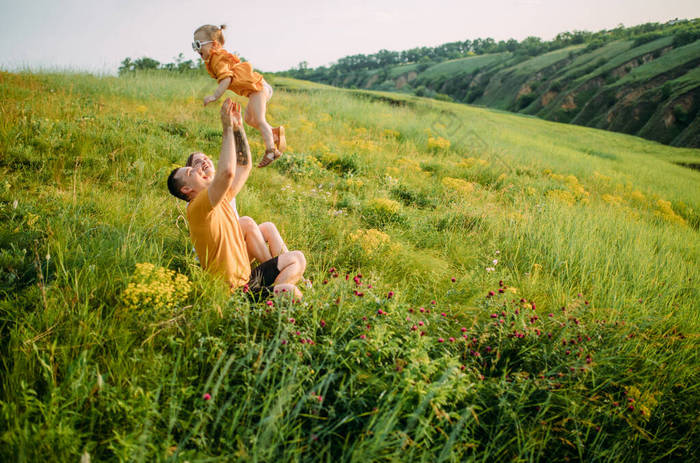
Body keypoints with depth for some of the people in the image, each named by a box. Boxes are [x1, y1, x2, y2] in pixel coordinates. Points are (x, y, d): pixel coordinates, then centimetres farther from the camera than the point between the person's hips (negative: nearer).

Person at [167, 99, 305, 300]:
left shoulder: (220, 199, 10)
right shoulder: (197, 208, -17)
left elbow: (244, 166, 17)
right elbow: (227, 172, -34)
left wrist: (238, 127, 8)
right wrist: (227, 127, -24)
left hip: (247, 279, 10)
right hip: (235, 290, -10)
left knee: (297, 258, 14)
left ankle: (273, 291, -7)